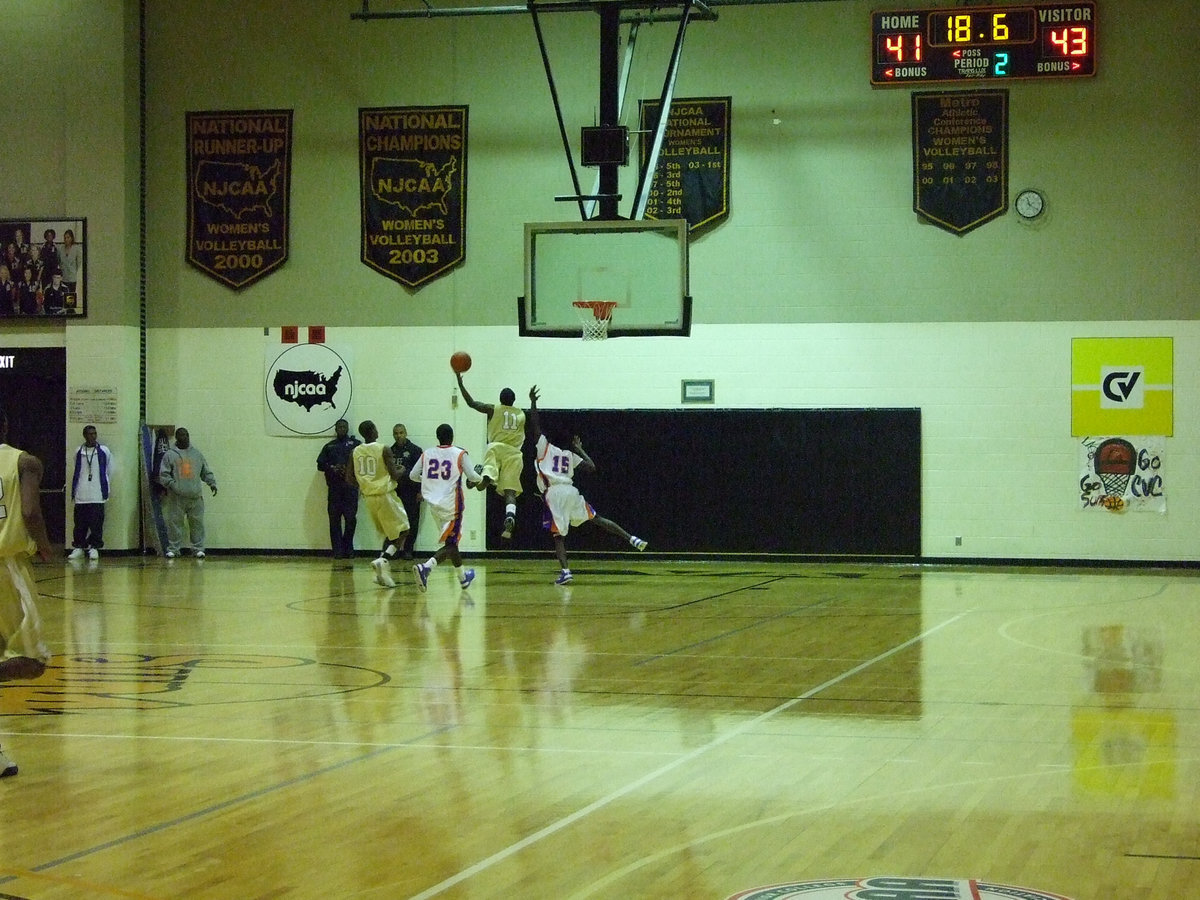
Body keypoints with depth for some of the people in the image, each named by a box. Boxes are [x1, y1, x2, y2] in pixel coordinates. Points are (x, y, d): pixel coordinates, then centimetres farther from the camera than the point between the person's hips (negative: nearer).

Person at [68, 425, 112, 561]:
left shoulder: (104, 451, 2)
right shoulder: (79, 452, 7)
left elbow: (108, 470, 9)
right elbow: (76, 472, 16)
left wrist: (105, 488, 8)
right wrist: (74, 490, 13)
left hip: (97, 494, -2)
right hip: (81, 495, 2)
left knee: (96, 523, -2)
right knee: (80, 524, 3)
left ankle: (94, 547, 6)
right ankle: (78, 548, 10)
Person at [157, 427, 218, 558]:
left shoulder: (197, 454, 15)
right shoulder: (170, 455, 6)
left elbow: (206, 472, 19)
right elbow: (163, 475, 2)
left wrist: (212, 482, 3)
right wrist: (172, 485, -13)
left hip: (195, 497, 2)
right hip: (176, 498, -2)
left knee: (197, 523, 2)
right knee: (174, 524, -1)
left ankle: (198, 548, 9)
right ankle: (173, 549, 7)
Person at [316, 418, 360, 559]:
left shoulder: (355, 444, 10)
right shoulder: (329, 446, 18)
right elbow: (320, 464, 12)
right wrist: (332, 468, -6)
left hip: (351, 485, -2)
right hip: (334, 487, 2)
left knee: (351, 518, -5)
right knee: (334, 519, -2)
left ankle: (348, 549, 5)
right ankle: (337, 550, 0)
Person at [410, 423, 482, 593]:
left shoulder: (426, 454, 5)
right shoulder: (460, 454, -6)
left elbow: (413, 475, 7)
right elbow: (472, 476, -12)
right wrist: (480, 480, 11)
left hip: (434, 504, 5)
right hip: (451, 505, -5)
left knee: (451, 540, 21)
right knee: (450, 544, -3)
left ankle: (463, 577, 34)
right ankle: (425, 567, -27)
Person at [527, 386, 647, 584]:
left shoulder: (543, 447, 13)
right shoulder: (570, 454, 23)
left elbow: (534, 424, 8)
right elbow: (591, 467, 19)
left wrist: (533, 402, 15)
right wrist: (579, 449, 30)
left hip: (553, 493, -4)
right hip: (571, 491, 4)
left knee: (558, 535, -3)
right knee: (597, 519, 13)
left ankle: (565, 571, -20)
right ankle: (632, 539, 5)